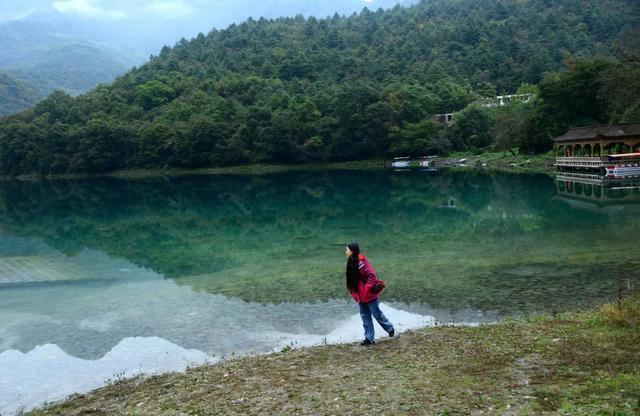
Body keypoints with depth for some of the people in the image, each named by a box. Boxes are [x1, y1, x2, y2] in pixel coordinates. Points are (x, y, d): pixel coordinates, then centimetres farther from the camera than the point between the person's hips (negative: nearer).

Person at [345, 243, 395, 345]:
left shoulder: (361, 261, -20)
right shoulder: (351, 262, 9)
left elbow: (371, 275, -24)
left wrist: (370, 287, -27)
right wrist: (354, 292, 17)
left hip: (369, 294, -9)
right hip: (361, 296, 9)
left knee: (377, 314, 4)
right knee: (365, 316, 9)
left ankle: (390, 329, 27)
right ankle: (369, 338, 14)